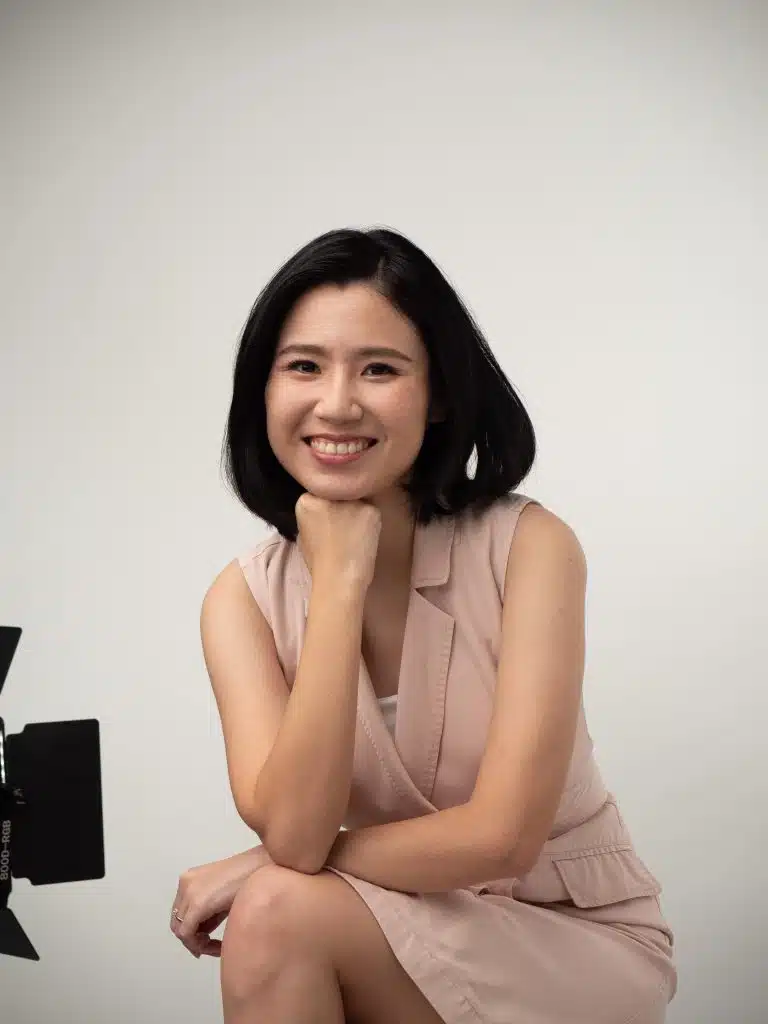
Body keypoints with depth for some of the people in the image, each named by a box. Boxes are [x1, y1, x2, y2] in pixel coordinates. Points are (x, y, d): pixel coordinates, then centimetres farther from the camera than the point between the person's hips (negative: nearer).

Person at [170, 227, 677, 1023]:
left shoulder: (530, 546, -17)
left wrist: (261, 870, -16)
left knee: (279, 911, -26)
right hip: (408, 940, 3)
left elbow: (503, 837, -21)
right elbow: (293, 832, -22)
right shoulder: (243, 598, -8)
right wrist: (339, 578, -23)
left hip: (582, 938, -3)